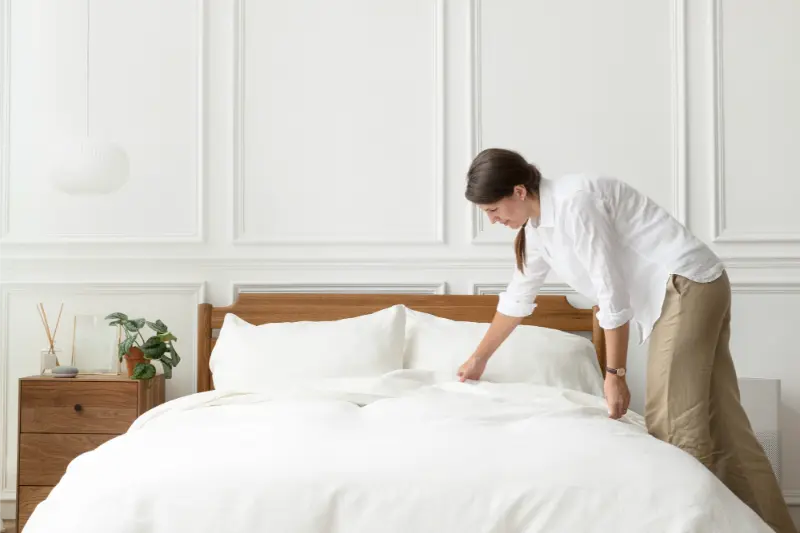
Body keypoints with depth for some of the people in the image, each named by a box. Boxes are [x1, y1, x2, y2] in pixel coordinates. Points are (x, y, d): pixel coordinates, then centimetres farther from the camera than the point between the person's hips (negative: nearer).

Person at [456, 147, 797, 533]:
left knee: (675, 426, -11)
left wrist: (614, 373, -13)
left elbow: (612, 293, -18)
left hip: (687, 284, -9)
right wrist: (479, 359, 33)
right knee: (719, 424, 7)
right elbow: (517, 298, 24)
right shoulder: (538, 227, 12)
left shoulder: (573, 201, -18)